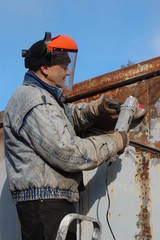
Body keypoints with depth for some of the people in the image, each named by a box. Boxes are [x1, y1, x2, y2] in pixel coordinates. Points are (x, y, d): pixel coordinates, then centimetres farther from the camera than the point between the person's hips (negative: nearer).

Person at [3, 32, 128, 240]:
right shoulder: (35, 102, -14)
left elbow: (68, 117, 36)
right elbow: (69, 154, -19)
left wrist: (95, 108, 14)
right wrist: (116, 142, -7)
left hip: (56, 201, 11)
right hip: (44, 200, -11)